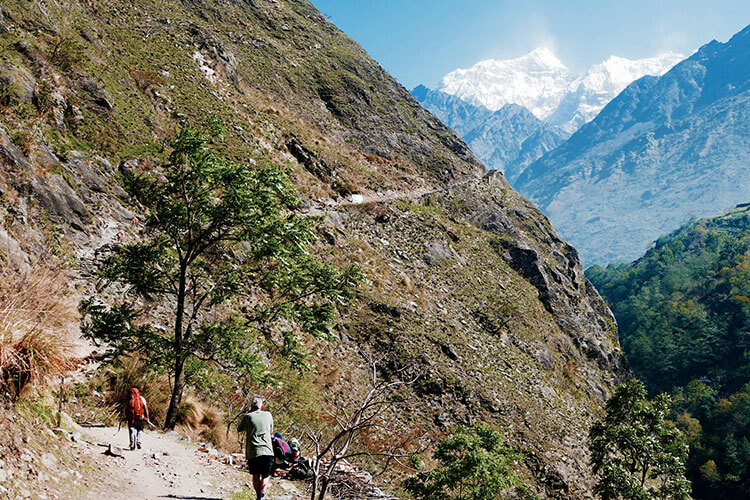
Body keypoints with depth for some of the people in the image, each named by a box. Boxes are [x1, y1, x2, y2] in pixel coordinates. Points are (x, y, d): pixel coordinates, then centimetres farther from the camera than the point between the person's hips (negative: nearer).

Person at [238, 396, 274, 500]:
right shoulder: (268, 415, 8)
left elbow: (239, 429, 18)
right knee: (265, 476, 6)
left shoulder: (248, 416, 1)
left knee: (256, 476, 16)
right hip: (267, 451, 0)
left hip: (252, 452, 0)